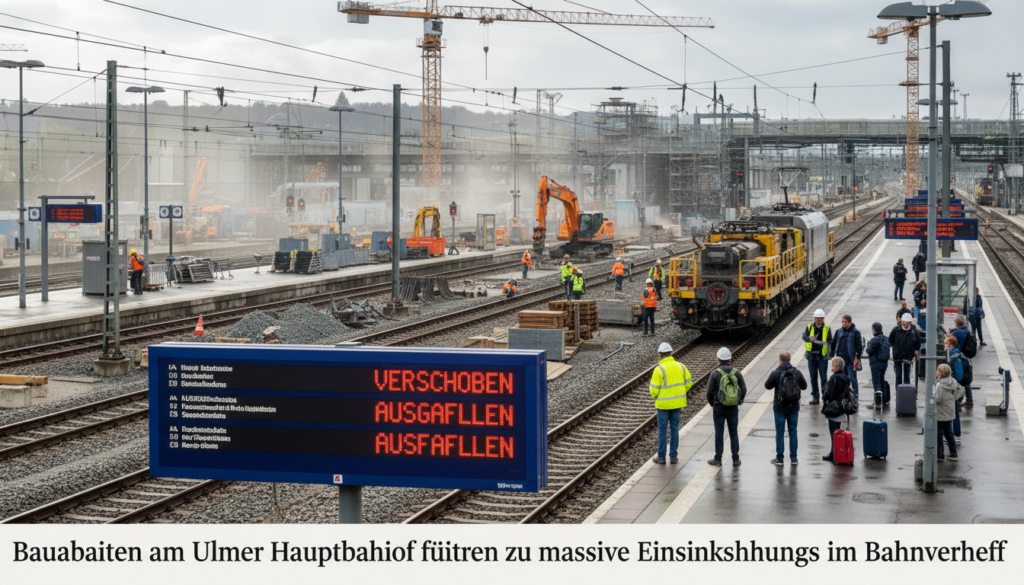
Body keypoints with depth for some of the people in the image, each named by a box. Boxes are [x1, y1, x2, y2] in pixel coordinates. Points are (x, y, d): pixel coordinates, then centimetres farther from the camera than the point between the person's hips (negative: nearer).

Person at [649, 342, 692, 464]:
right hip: (677, 403, 4)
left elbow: (654, 390, -15)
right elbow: (688, 383, 5)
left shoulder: (659, 369, -16)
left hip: (663, 404, -4)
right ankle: (673, 456, 16)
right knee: (674, 429, 13)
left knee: (662, 429, 7)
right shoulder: (680, 366, 0)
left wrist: (654, 395, 8)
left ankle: (661, 457, 12)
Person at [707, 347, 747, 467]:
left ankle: (717, 459, 11)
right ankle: (735, 458, 12)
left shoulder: (715, 373, -10)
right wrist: (738, 403, 13)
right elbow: (743, 390, -1)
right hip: (733, 408, 2)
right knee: (733, 432, 11)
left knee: (719, 433, 5)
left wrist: (712, 404, 8)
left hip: (719, 407, -2)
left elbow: (710, 392, -9)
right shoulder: (736, 372, -2)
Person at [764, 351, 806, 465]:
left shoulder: (775, 373, -14)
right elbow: (804, 386, 6)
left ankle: (779, 458, 10)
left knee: (780, 432, 6)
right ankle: (793, 458, 14)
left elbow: (767, 386, -2)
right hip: (794, 407, 3)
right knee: (793, 431, 11)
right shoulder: (797, 372, -5)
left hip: (780, 407, -3)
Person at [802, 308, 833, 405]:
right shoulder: (809, 327, 4)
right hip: (812, 356, 2)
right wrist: (810, 338, -35)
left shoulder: (827, 329, 3)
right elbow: (804, 336, -13)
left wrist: (826, 344, -22)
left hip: (822, 356, -2)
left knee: (824, 377, -1)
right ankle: (815, 397, 13)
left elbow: (830, 341, 1)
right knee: (813, 377, 6)